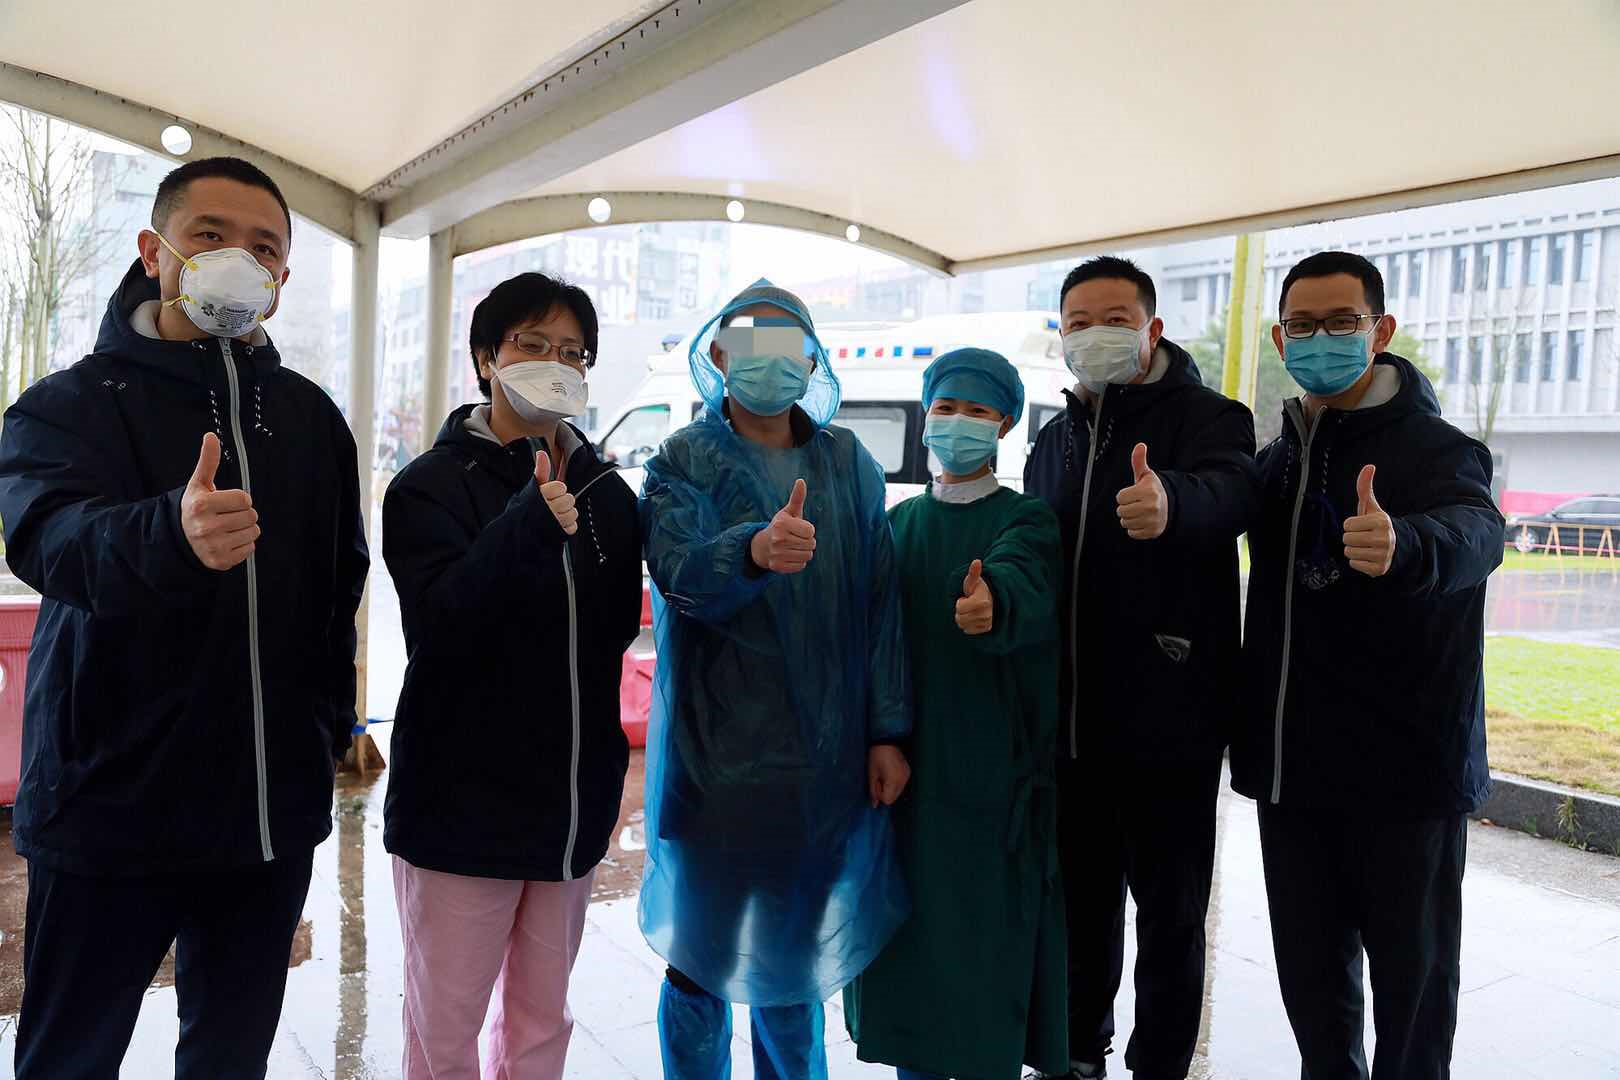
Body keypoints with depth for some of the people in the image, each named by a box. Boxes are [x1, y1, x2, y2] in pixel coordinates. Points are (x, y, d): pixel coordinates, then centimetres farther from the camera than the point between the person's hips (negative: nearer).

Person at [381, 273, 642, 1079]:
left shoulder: (607, 493, 6)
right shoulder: (432, 486, -7)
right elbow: (438, 626, -22)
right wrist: (526, 528, -35)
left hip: (573, 805, 4)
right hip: (462, 801, -4)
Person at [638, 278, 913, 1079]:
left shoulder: (849, 463, 8)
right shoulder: (683, 461, -1)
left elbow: (880, 603, 5)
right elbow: (678, 574, -20)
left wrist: (887, 732, 0)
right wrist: (754, 550, -40)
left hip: (823, 760, 3)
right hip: (713, 755, -2)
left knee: (792, 958, 15)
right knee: (703, 961, 8)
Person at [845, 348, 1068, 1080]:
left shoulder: (1026, 520, -3)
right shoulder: (899, 522, 12)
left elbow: (1021, 582, -25)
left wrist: (991, 603, -48)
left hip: (995, 765, -4)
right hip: (905, 756, 4)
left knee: (991, 923, -1)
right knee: (907, 917, 10)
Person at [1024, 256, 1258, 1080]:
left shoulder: (1208, 418, -8)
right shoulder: (1054, 441, 12)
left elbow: (1228, 493, -32)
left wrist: (1169, 501, -54)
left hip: (1168, 718, -6)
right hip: (1070, 716, 6)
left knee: (1169, 910, 8)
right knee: (1081, 896, 19)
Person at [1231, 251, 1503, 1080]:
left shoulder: (1435, 447, -11)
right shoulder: (1276, 460, 9)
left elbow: (1475, 531, -32)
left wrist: (1403, 545, -54)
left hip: (1405, 769, -5)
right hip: (1292, 765, 6)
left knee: (1411, 972, 9)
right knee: (1311, 976, 17)